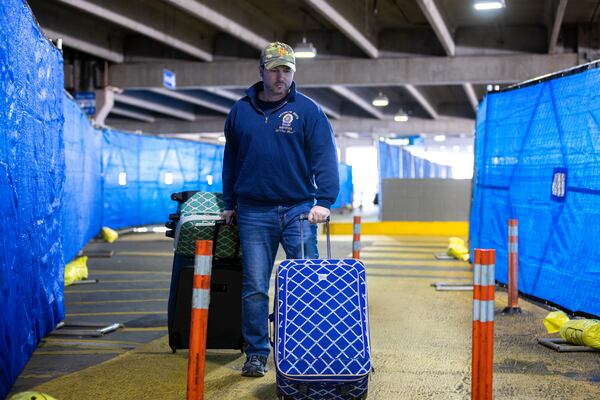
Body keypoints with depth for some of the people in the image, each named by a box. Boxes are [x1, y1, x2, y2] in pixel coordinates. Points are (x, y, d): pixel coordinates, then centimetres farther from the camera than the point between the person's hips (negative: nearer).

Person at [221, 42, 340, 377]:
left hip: (299, 210, -2)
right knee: (255, 287, 3)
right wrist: (230, 204, 18)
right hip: (254, 213, 2)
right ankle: (256, 354, 13)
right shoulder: (241, 110, 10)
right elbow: (230, 160, 18)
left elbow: (325, 157, -5)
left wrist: (324, 201, -15)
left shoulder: (307, 110, 1)